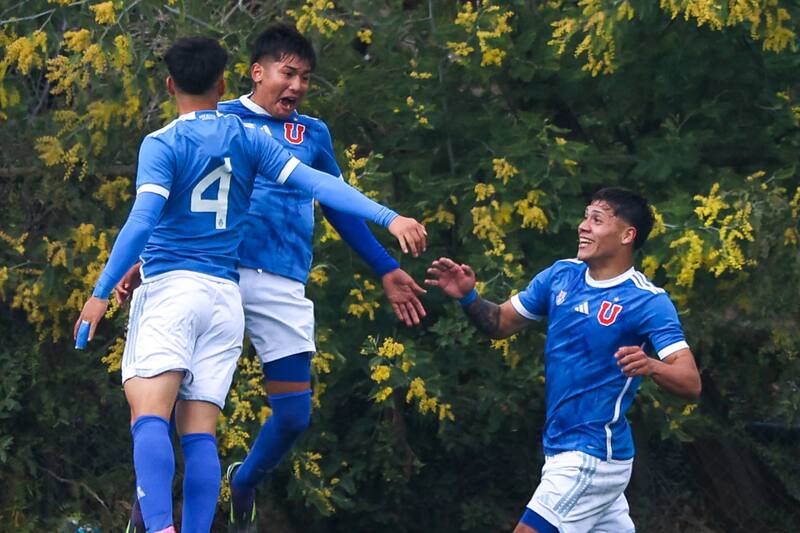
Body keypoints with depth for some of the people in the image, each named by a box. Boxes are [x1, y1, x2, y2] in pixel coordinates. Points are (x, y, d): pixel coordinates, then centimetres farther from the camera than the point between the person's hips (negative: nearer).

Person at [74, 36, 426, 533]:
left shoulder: (162, 144, -3)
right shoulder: (247, 139, 9)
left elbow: (142, 221, -15)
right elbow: (317, 182, -1)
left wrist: (102, 293, -15)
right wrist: (387, 217, -4)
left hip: (170, 287, -5)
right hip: (226, 296, 5)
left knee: (150, 416, -16)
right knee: (200, 431, 3)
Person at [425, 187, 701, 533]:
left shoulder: (648, 302, -16)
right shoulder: (561, 275, 3)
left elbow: (691, 384, -21)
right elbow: (500, 323, 10)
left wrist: (651, 367, -42)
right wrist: (467, 296, -10)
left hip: (591, 457, -7)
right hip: (562, 449, 7)